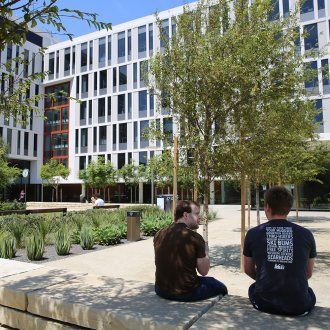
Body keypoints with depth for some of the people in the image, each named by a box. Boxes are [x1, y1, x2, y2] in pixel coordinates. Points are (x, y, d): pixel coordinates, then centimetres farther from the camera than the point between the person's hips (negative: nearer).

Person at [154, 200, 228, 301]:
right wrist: (205, 253, 8)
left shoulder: (159, 234, -1)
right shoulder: (195, 238, -16)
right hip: (187, 294, -6)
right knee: (221, 288, 17)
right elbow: (204, 271, -9)